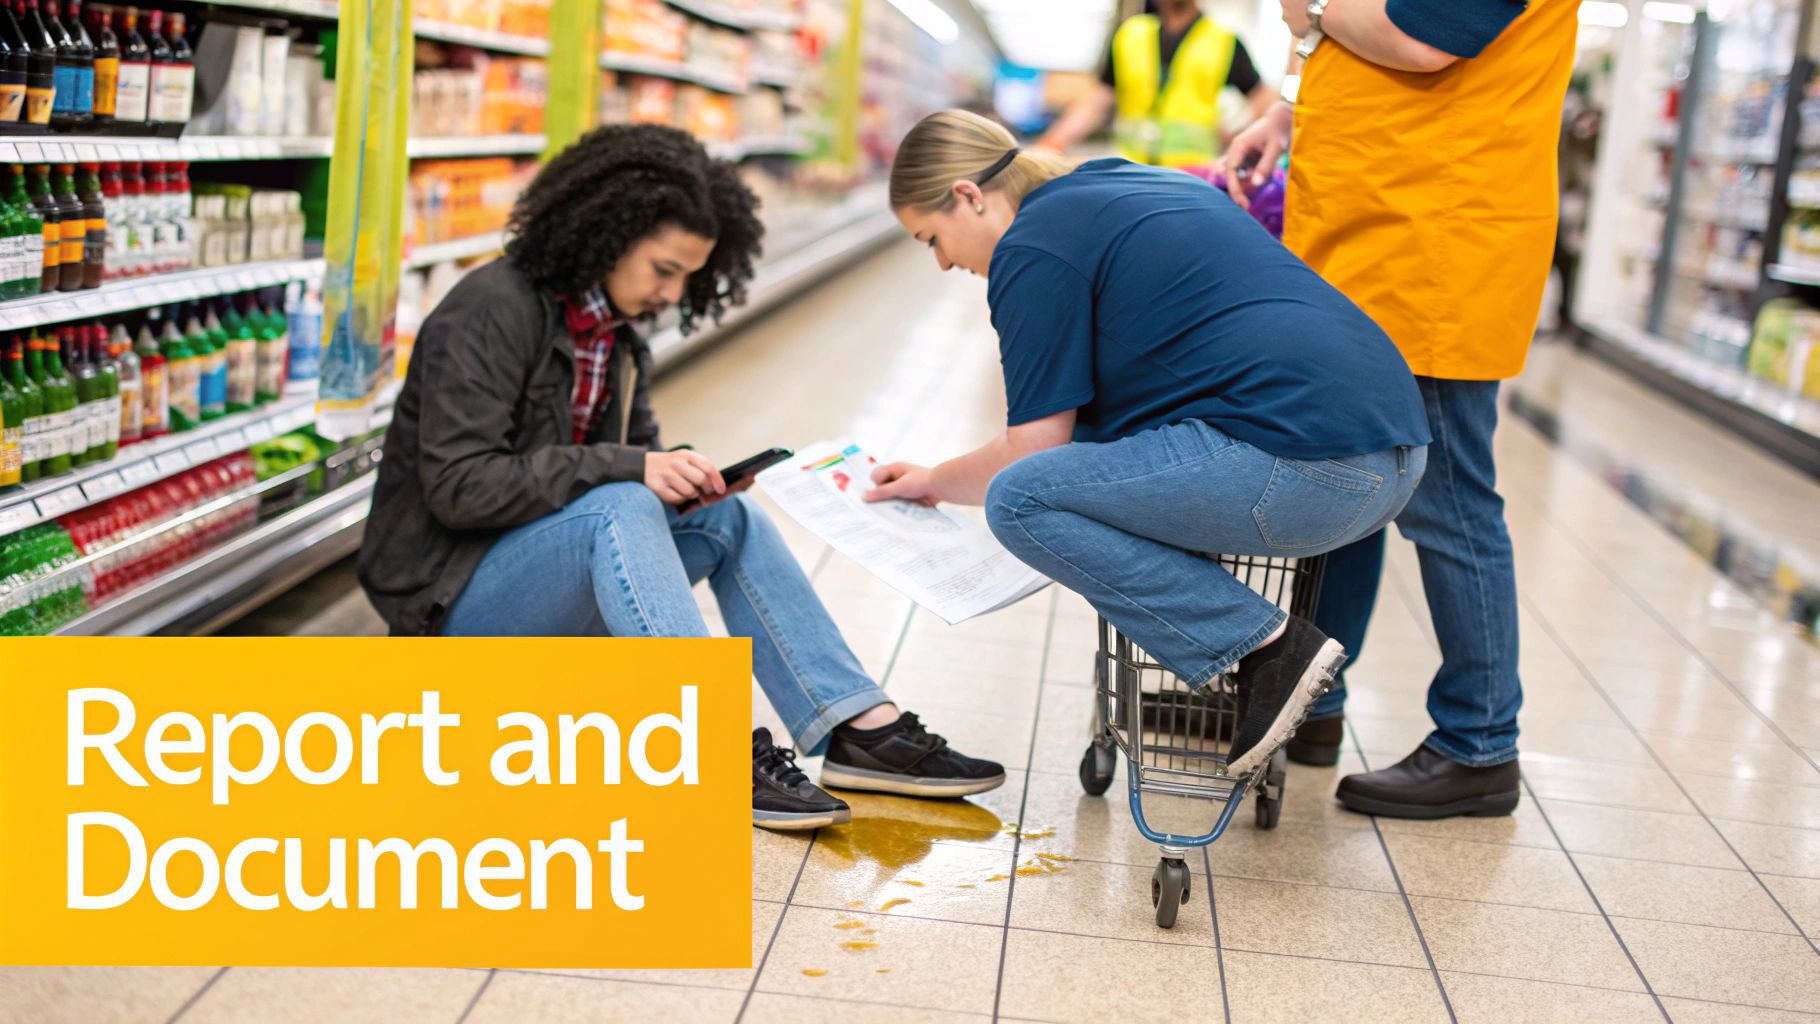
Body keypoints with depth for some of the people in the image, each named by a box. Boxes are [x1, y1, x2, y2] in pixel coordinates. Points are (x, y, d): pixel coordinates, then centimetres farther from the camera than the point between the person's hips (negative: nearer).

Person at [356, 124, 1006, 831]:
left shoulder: (616, 334, 9)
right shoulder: (492, 311, -17)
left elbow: (639, 450, 17)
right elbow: (459, 486, -24)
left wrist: (680, 476, -9)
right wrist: (630, 469, -29)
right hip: (452, 598, -8)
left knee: (727, 518, -7)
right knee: (616, 509, -33)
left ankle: (862, 728, -14)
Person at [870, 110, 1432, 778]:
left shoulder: (1033, 248, -2)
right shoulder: (1142, 184, 25)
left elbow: (1033, 451, -1)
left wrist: (934, 482, 19)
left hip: (1303, 476, -10)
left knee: (1019, 502, -9)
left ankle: (1266, 648, -7)